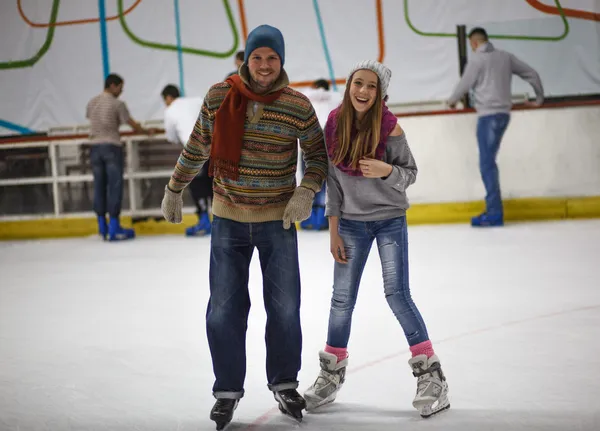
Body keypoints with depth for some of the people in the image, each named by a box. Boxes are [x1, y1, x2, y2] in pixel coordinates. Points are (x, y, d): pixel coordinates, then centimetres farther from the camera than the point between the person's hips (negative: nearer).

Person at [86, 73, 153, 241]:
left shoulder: (91, 103, 11)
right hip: (112, 147, -5)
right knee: (114, 186, -2)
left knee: (99, 187, 8)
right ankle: (114, 227, -4)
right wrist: (147, 131, 15)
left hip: (95, 147, 5)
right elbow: (133, 124, -3)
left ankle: (102, 227, 11)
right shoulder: (117, 104, -6)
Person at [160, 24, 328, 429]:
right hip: (228, 220, 0)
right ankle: (228, 389, 19)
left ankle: (284, 383, 27)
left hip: (278, 221, 0)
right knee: (224, 310, 2)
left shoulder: (298, 106, -8)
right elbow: (197, 147, 8)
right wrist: (175, 190, 15)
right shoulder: (219, 96, -6)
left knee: (285, 308, 6)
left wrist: (306, 192, -14)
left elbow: (317, 154, 3)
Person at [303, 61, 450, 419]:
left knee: (397, 293, -11)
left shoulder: (389, 126, -12)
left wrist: (385, 170, -26)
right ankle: (332, 375, 27)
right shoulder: (335, 124, -4)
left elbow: (411, 173, -5)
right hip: (351, 223, 3)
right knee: (342, 298, 9)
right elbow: (333, 178, 2)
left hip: (390, 220, -3)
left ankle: (431, 376, -3)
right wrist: (334, 229, 1)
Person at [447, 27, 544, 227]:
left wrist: (452, 101, 16)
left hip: (488, 115, -7)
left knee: (487, 163, -8)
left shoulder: (477, 59, -5)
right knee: (488, 161, 12)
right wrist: (539, 98, 24)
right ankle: (494, 209, 10)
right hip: (503, 113, 7)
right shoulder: (505, 56, 13)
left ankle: (495, 212, -13)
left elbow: (464, 84, -3)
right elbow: (531, 74, 13)